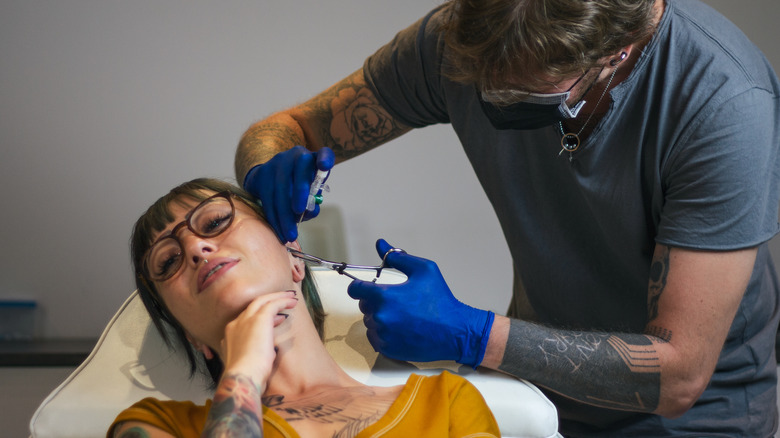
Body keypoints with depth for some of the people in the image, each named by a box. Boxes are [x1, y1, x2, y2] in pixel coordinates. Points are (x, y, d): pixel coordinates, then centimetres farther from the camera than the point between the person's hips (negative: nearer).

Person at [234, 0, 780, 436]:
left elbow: (679, 377, -28)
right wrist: (271, 171, -27)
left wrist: (470, 336, -33)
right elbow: (288, 128, -4)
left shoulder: (722, 102, -29)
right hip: (538, 382, 3)